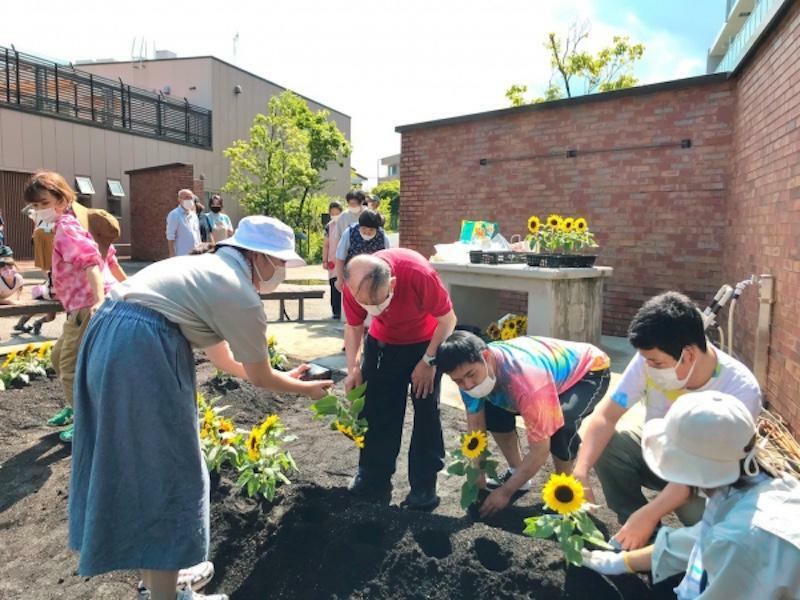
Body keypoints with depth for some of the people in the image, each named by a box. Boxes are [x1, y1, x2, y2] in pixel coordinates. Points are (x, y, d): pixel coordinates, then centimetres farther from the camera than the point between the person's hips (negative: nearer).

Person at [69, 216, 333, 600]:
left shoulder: (210, 270, 20)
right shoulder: (240, 295, -8)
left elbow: (223, 358, 25)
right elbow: (259, 378, 2)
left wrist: (284, 376, 30)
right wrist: (307, 389, 19)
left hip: (107, 338, 10)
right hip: (141, 352, -10)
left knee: (137, 466, 21)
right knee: (165, 474, 6)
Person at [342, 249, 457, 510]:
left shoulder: (420, 274, -38)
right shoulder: (353, 286, -27)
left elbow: (447, 319, -22)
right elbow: (353, 327, -7)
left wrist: (428, 362, -22)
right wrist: (353, 368, -17)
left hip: (426, 343, -3)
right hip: (383, 342, 3)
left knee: (426, 412, -4)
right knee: (374, 410, 3)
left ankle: (424, 487, 9)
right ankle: (372, 480, 18)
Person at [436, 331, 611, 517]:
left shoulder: (528, 381, -43)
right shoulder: (471, 368, -21)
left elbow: (540, 450, -32)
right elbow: (476, 426, -12)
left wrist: (505, 492, -24)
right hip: (557, 367, 7)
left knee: (561, 425, -34)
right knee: (491, 410, -5)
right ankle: (516, 474, 12)